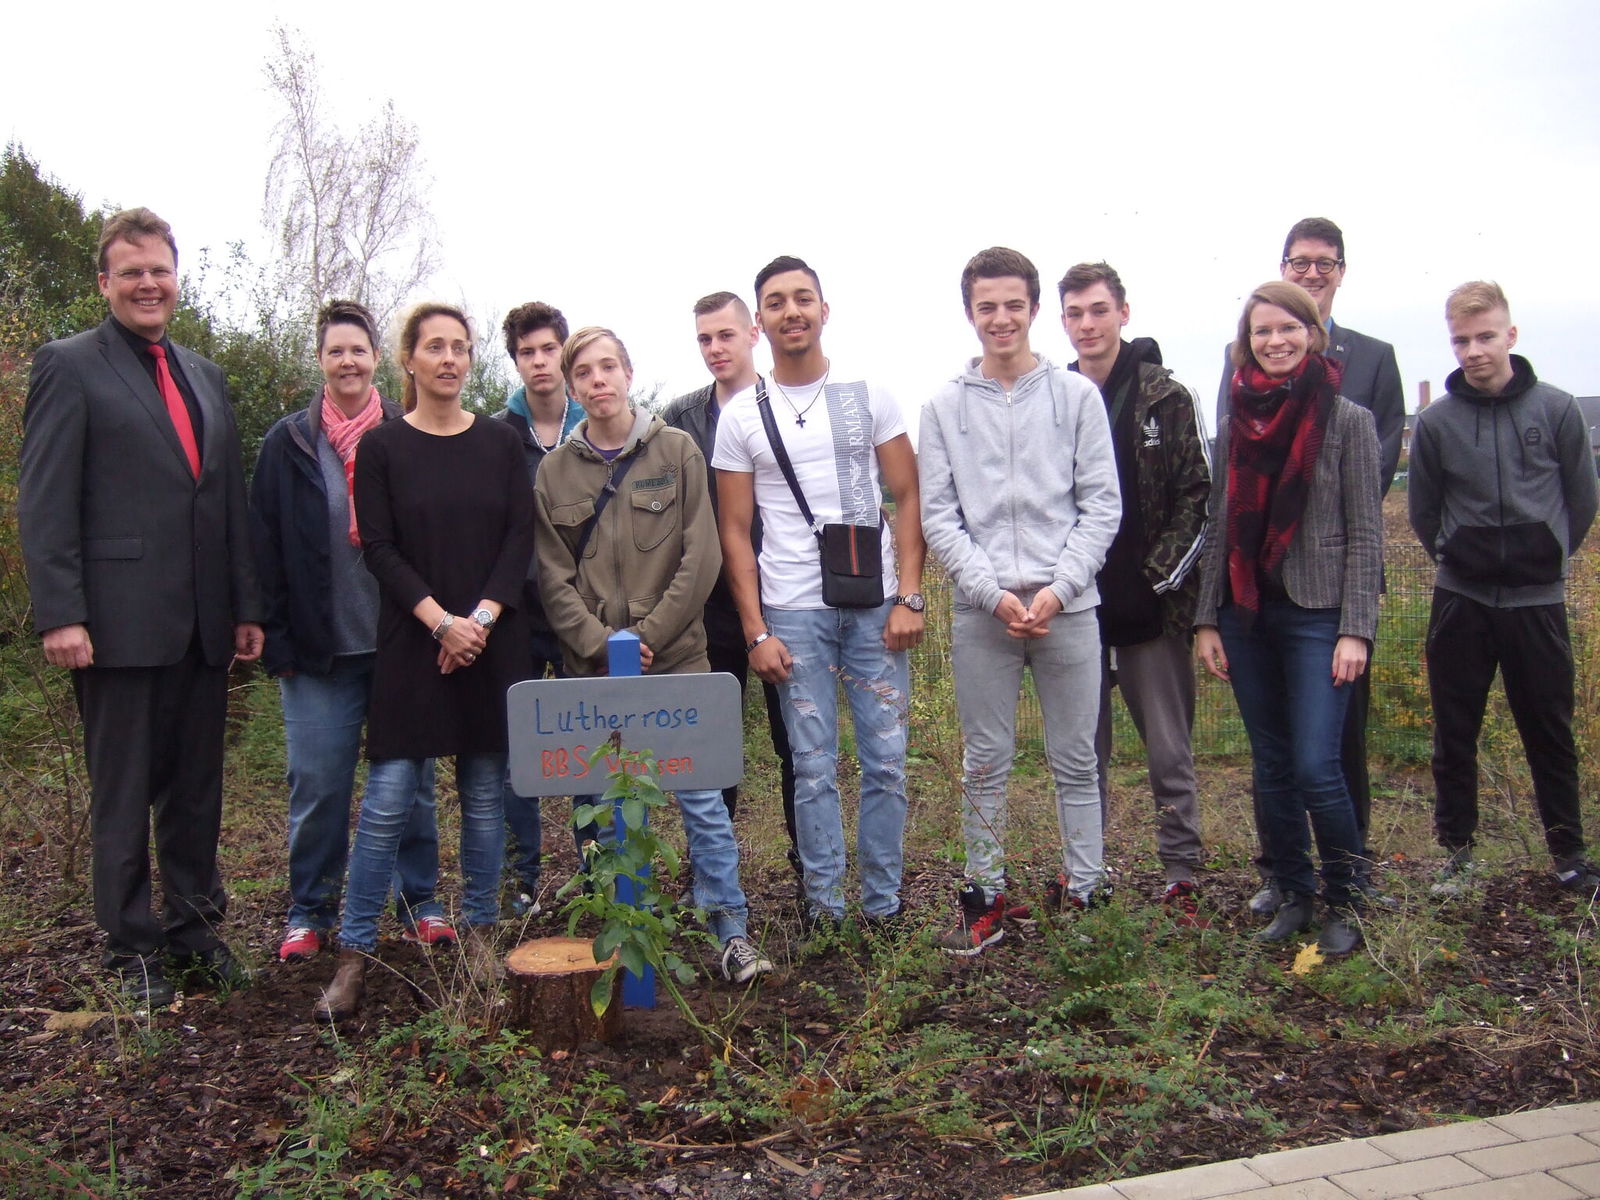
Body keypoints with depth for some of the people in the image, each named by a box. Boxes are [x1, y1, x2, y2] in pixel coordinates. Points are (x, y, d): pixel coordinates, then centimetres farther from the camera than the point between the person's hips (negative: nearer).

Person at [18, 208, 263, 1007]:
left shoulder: (205, 376, 17)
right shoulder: (69, 366, -2)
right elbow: (44, 503, -8)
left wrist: (246, 605, 12)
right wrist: (60, 615, -15)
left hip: (203, 625, 6)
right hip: (120, 623, -6)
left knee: (196, 789, 12)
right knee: (123, 794, 5)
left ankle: (194, 931, 24)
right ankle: (130, 949, 17)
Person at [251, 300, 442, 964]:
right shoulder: (288, 443, 5)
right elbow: (265, 547, 3)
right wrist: (275, 639, -3)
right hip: (319, 647, 0)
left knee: (411, 777, 8)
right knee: (318, 784, 4)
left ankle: (419, 898, 21)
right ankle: (310, 910, 19)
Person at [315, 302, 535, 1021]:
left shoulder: (501, 442, 8)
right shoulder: (382, 447, 3)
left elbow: (521, 538, 3)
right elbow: (380, 548, -3)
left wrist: (482, 617, -10)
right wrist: (442, 620, -14)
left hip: (492, 642, 2)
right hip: (412, 644, -2)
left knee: (485, 793, 7)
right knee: (388, 799, -5)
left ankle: (480, 933, 20)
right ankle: (354, 954, 4)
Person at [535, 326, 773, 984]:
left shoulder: (678, 451, 2)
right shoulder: (555, 471, 7)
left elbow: (701, 557, -3)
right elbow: (553, 578, 3)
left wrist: (648, 635, -9)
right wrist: (600, 643, -10)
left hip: (676, 660, -2)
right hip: (591, 668, 2)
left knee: (701, 795, -2)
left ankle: (732, 930, 8)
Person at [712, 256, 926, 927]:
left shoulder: (869, 397, 6)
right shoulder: (741, 418, 5)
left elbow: (907, 498, 5)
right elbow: (735, 531, 5)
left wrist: (909, 596, -6)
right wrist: (756, 632, -2)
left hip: (875, 606, 1)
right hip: (793, 614, 0)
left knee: (886, 762, 3)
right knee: (814, 768, 3)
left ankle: (883, 905, 15)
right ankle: (824, 908, 14)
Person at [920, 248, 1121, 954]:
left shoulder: (1077, 396, 4)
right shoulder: (945, 407, 5)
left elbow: (1102, 505, 1)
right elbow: (937, 517, 1)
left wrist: (1058, 588, -11)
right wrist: (993, 592, -11)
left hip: (1068, 606, 0)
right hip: (980, 611, 0)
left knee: (1076, 759, 8)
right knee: (984, 762, 8)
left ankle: (1082, 890, 20)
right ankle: (984, 896, 19)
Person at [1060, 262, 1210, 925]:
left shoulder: (1166, 396, -1)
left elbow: (1197, 493, -2)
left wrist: (1164, 571, -11)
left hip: (1152, 608, -2)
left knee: (1170, 752, 6)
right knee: (1083, 751, 12)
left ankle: (1182, 875, 17)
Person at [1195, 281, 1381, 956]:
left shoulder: (1347, 421, -1)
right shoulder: (1235, 424, 10)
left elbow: (1365, 536, -3)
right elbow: (1219, 529, 11)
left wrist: (1356, 630, -10)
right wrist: (1207, 620, 6)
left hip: (1316, 615, -4)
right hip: (1247, 616, 4)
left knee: (1315, 767, -10)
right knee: (1271, 768, 9)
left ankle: (1345, 902, 9)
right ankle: (1293, 895, 22)